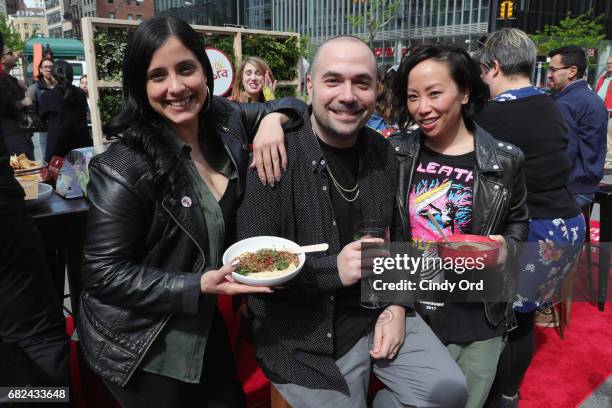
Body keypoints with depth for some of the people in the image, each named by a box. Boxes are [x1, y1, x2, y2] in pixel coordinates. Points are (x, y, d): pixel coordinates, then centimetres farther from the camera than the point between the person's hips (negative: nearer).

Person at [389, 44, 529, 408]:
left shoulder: (505, 160, -7)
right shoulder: (393, 152, -5)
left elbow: (518, 221, 8)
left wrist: (506, 247, -12)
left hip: (476, 321, 0)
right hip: (408, 313, 1)